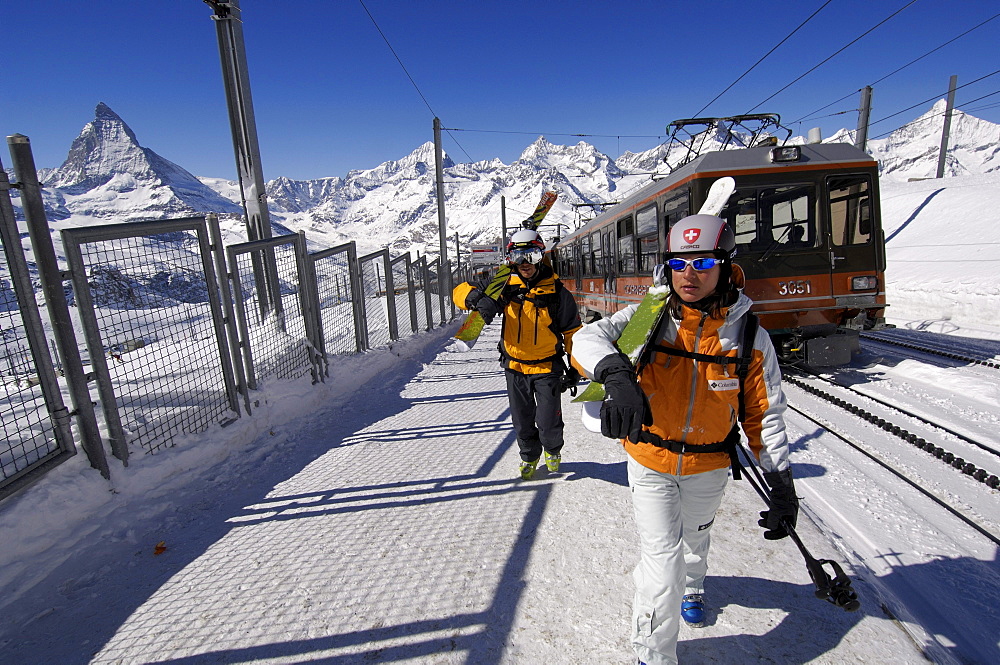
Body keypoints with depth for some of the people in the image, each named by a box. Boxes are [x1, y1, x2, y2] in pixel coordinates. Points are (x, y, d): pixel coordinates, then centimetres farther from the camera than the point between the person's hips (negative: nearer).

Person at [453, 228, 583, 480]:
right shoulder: (505, 285, -7)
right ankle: (529, 455, 44)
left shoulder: (556, 292, -10)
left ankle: (553, 450, 37)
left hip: (547, 367, -2)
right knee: (522, 422, 15)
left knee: (548, 423, 2)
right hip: (515, 367, 2)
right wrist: (479, 299, -32)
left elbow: (573, 331, -1)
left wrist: (575, 368, -2)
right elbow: (461, 291, -9)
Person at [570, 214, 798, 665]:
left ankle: (692, 585, 65)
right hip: (650, 462, -2)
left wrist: (781, 483, -11)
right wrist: (617, 374, -52)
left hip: (708, 467, 3)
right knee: (662, 559, -4)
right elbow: (588, 338, -32)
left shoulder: (749, 337, -13)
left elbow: (765, 413, -6)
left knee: (694, 535, 30)